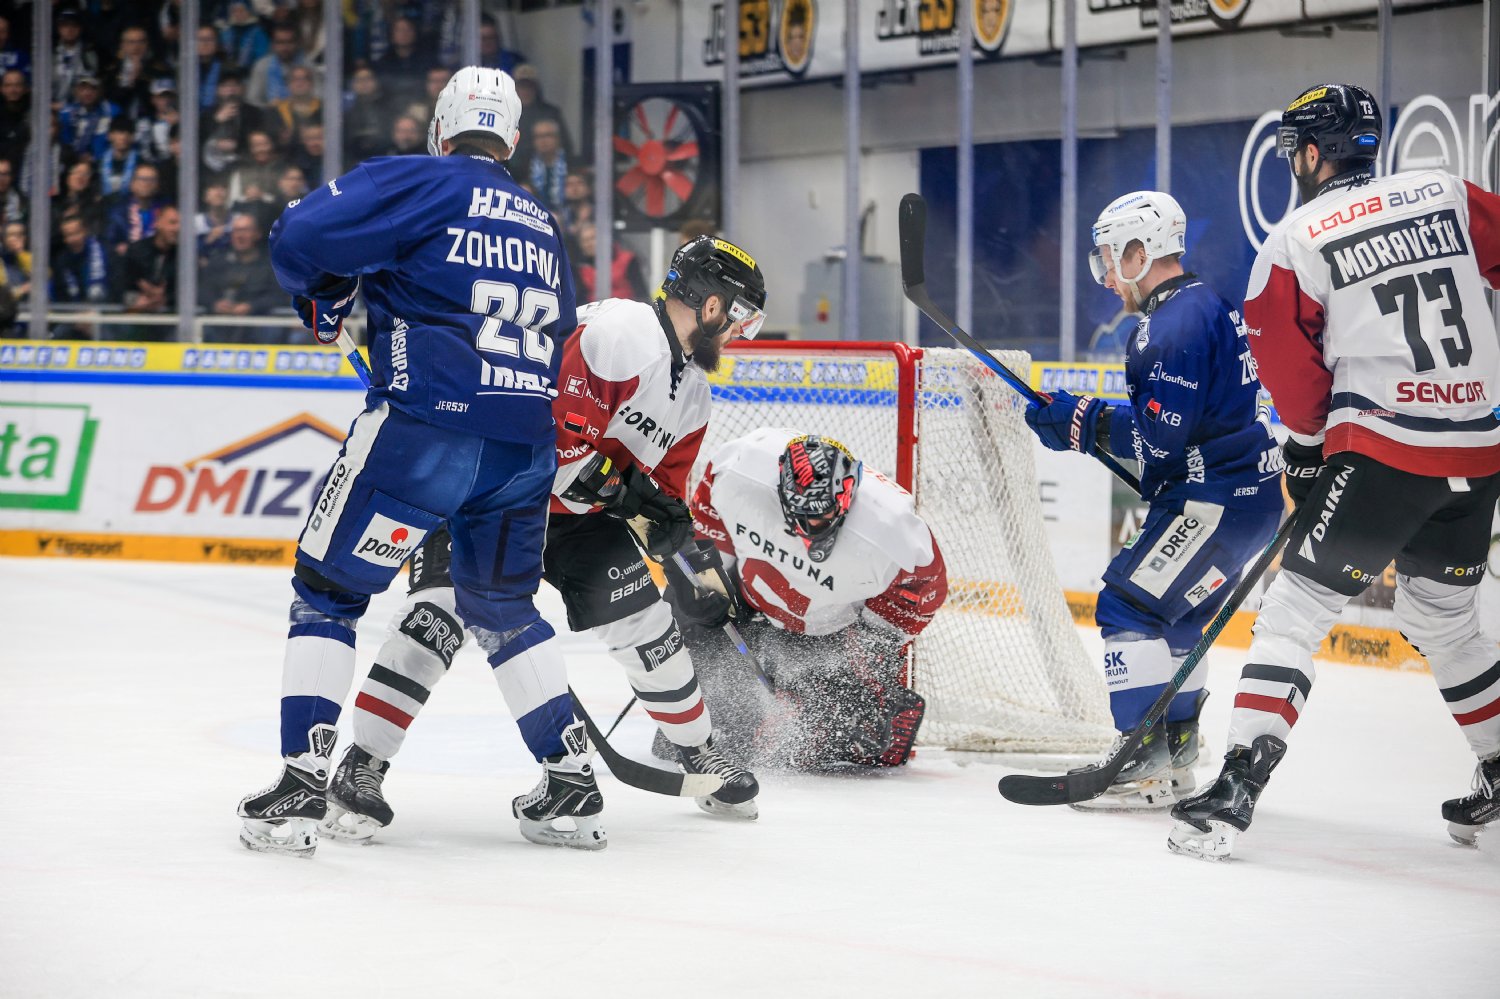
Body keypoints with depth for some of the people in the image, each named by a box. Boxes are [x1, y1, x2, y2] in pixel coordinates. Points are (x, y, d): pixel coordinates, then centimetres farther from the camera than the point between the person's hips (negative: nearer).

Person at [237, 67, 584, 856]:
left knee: (327, 591, 6)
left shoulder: (420, 184, 2)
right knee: (500, 608, 24)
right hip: (529, 444, 6)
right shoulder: (541, 226, 23)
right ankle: (572, 785, 20)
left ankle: (301, 786, -3)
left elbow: (301, 237, -9)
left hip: (427, 426, -6)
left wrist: (323, 298, 10)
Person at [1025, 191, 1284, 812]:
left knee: (1130, 604, -12)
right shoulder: (1200, 307, 18)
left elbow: (1160, 434, -23)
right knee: (1169, 615, 21)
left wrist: (1081, 423, -13)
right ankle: (1174, 752, 28)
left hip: (1217, 498, -11)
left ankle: (1148, 766, -15)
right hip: (1241, 489, 11)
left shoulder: (1178, 322, -16)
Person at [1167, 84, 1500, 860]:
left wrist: (1306, 444, 21)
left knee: (1295, 611, -2)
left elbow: (1294, 370, 4)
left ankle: (1238, 785, -13)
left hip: (1381, 453, -5)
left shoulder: (1295, 241, -2)